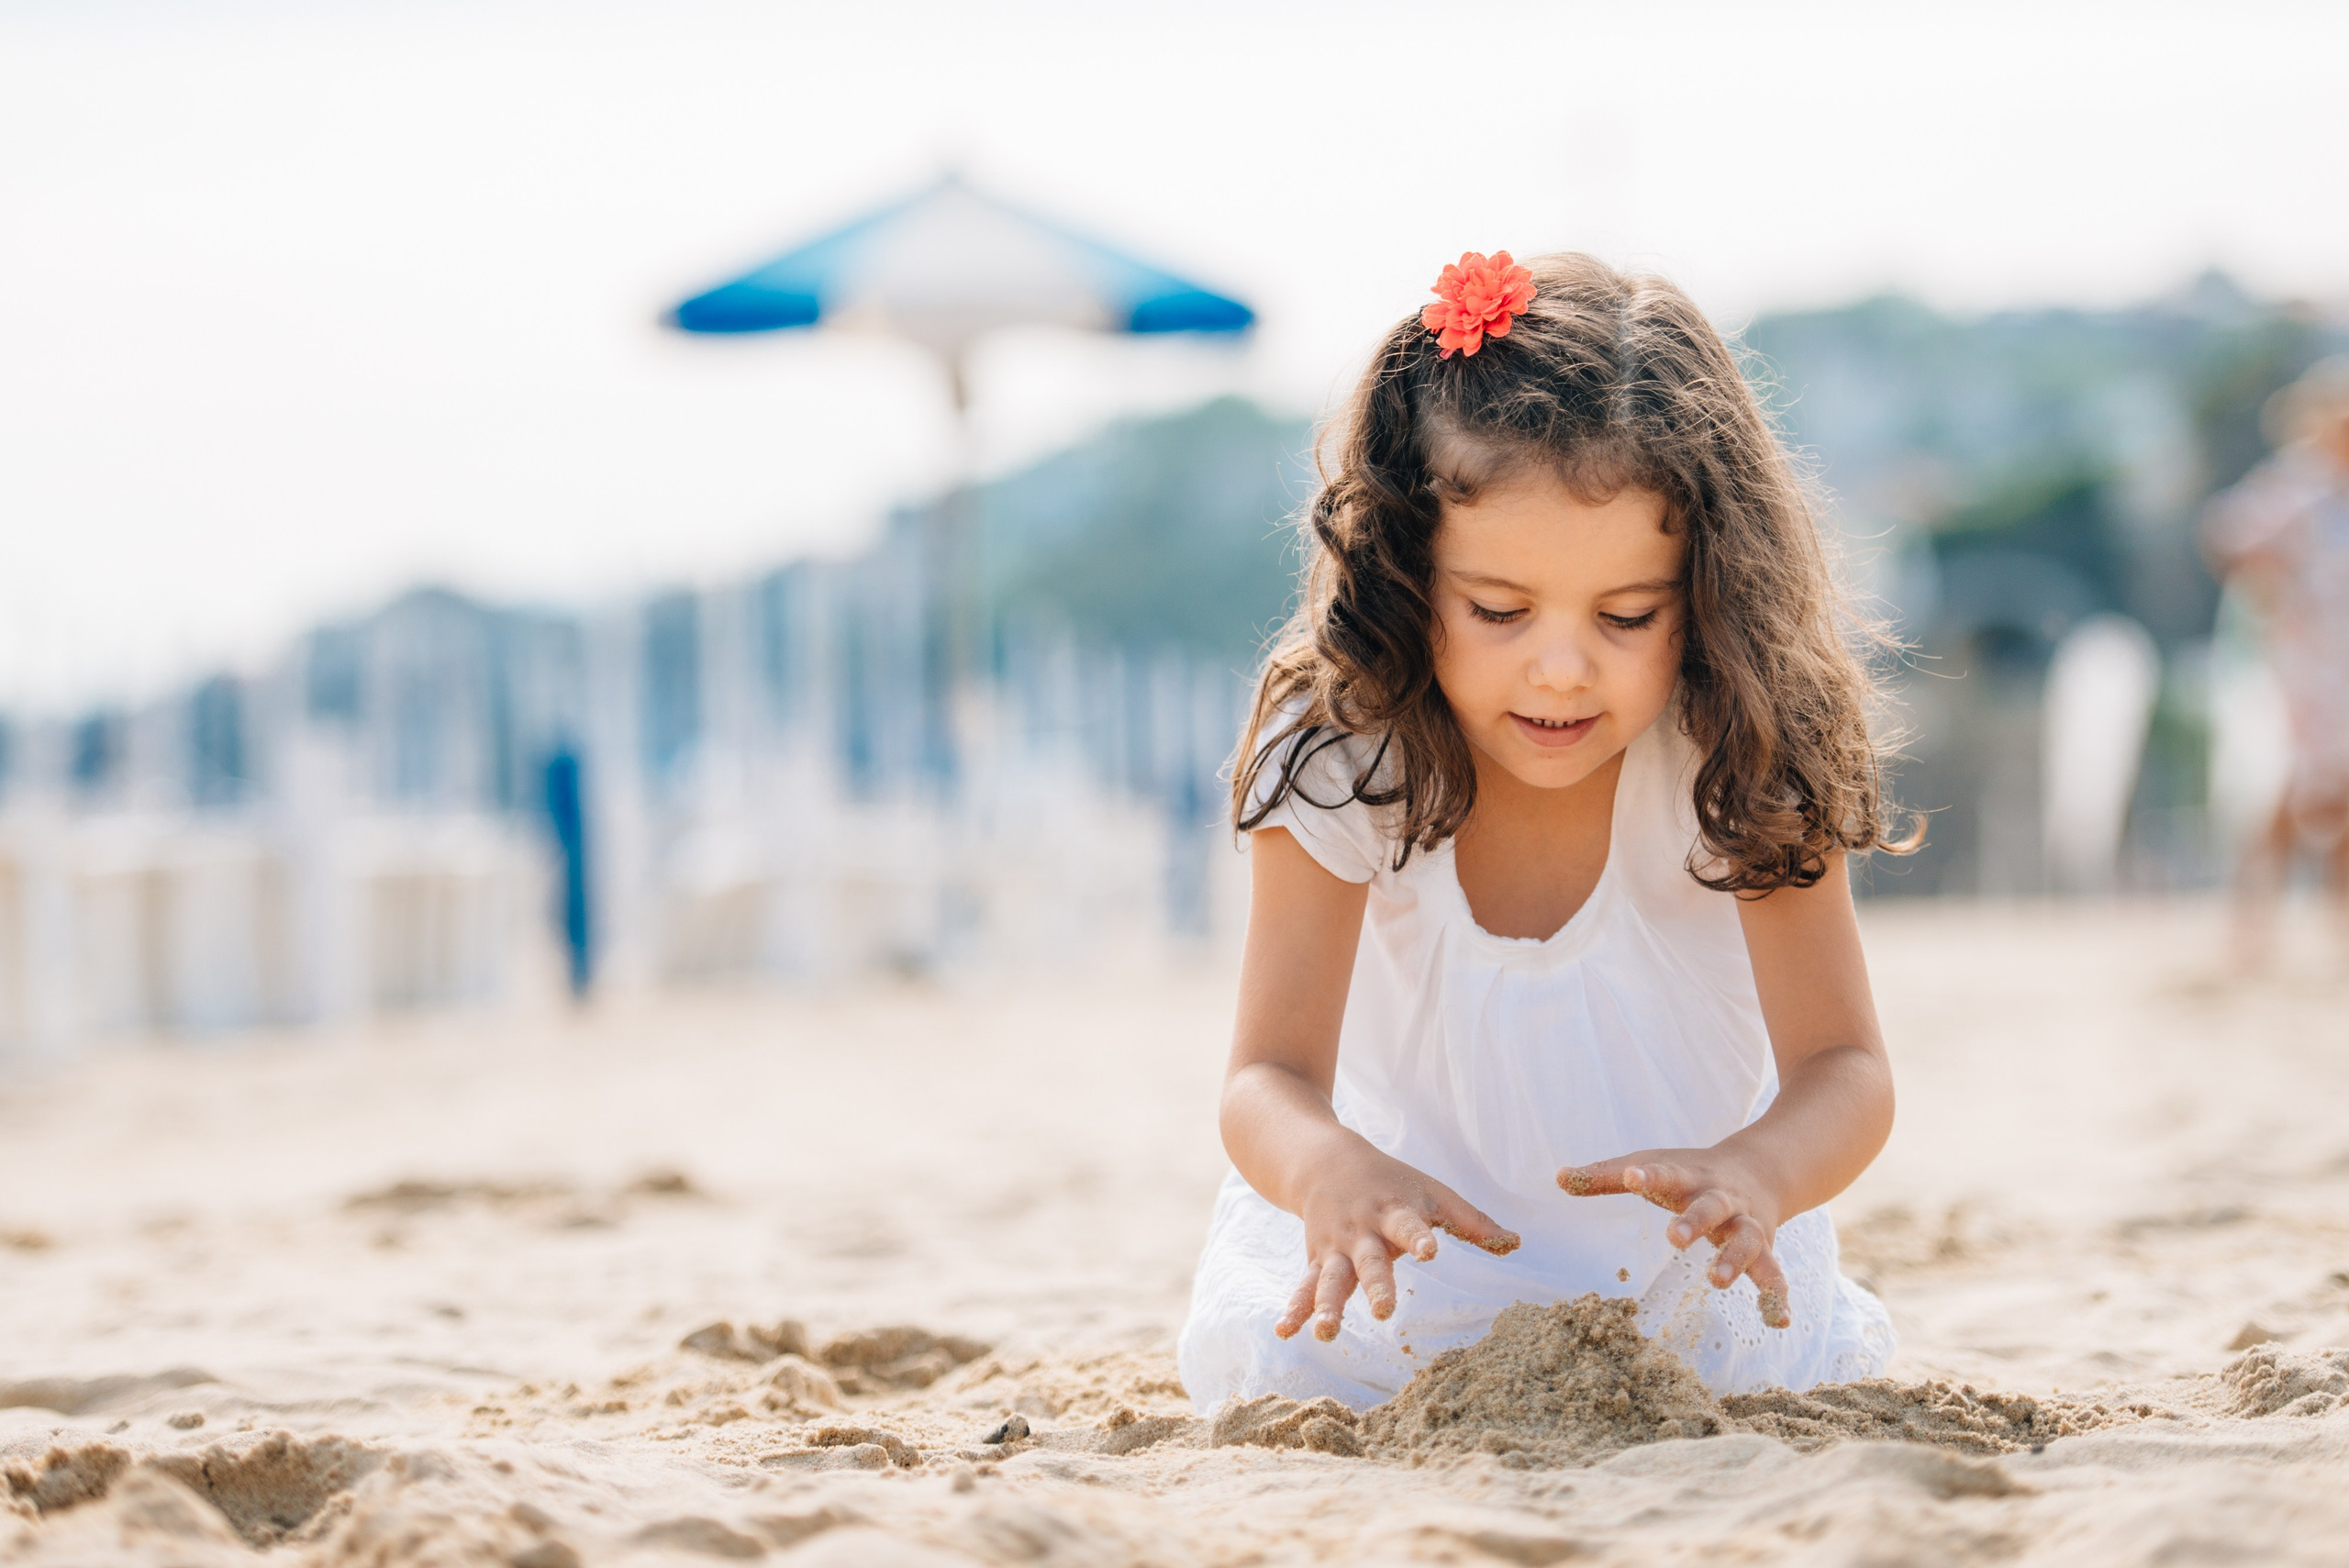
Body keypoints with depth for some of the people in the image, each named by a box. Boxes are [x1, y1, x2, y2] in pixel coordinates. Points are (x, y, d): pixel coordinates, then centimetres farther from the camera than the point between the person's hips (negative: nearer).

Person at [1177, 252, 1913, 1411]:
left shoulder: (1737, 768, -21)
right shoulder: (1337, 762, -22)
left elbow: (1844, 1075, -24)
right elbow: (1271, 1077, -25)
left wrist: (1753, 1176, -49)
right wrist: (1332, 1172, -51)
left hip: (1675, 1254, 1)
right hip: (1417, 1232, -1)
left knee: (1788, 1372, -15)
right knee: (1259, 1360, -18)